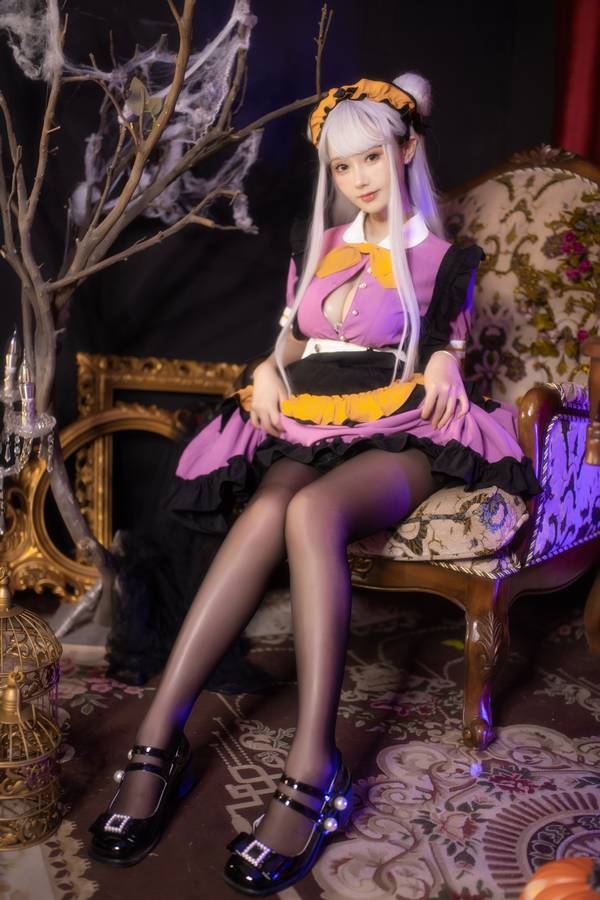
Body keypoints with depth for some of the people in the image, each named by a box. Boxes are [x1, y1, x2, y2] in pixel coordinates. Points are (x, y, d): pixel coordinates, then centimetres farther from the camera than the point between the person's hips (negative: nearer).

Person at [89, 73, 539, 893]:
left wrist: (443, 364, -4)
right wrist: (269, 371, 6)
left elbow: (446, 353, 19)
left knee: (311, 510, -39)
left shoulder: (444, 259, 14)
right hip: (309, 426, 3)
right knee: (266, 512, -35)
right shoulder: (319, 249, 23)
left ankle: (313, 768, -43)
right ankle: (159, 735, -39)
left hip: (398, 435, -3)